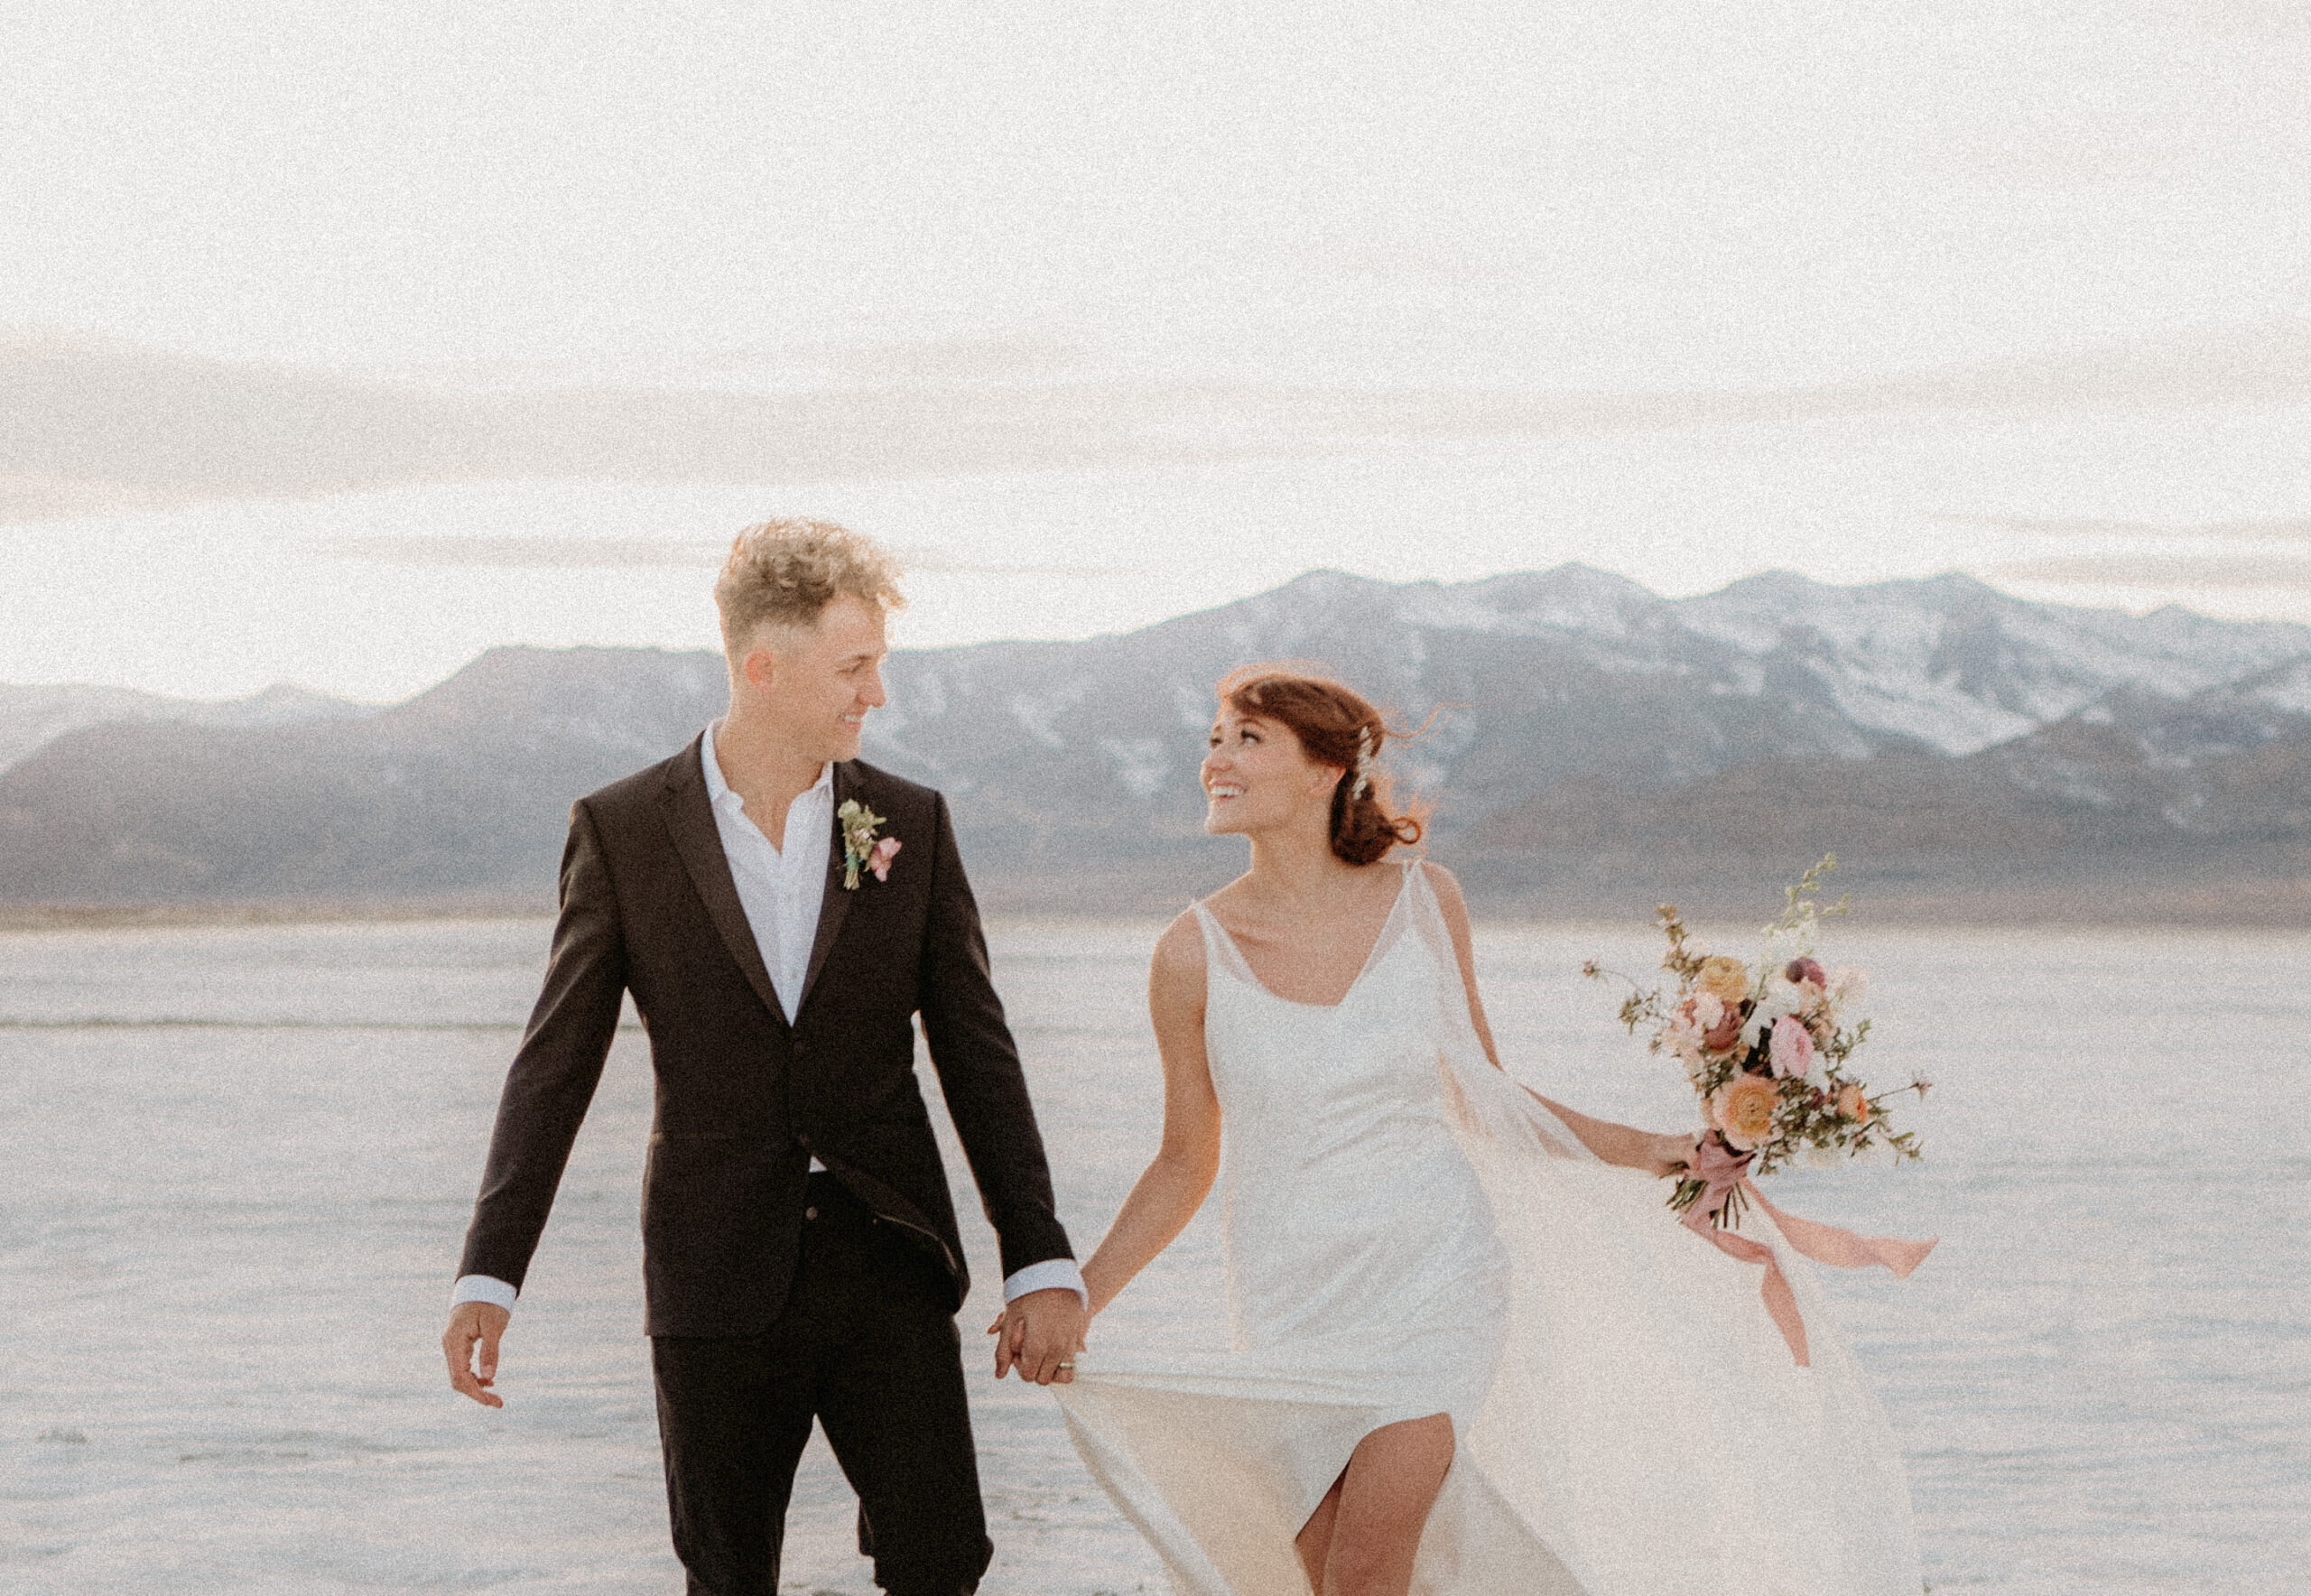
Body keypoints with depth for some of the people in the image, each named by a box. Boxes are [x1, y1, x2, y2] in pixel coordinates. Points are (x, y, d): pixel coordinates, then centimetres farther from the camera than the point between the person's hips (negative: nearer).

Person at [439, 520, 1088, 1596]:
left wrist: (1042, 1262, 0)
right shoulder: (622, 831, -1)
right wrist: (488, 1275, -5)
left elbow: (976, 1053, 6)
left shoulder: (910, 825, 5)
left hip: (889, 1266, 1)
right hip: (718, 1283, -1)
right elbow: (555, 1063, 1)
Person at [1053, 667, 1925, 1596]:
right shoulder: (1196, 954, -6)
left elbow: (1483, 1099, 8)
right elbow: (1185, 1162, 4)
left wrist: (1644, 1152, 0)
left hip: (1436, 1280, -1)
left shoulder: (1423, 904, -4)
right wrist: (1070, 1301, -6)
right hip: (1294, 1304, 1)